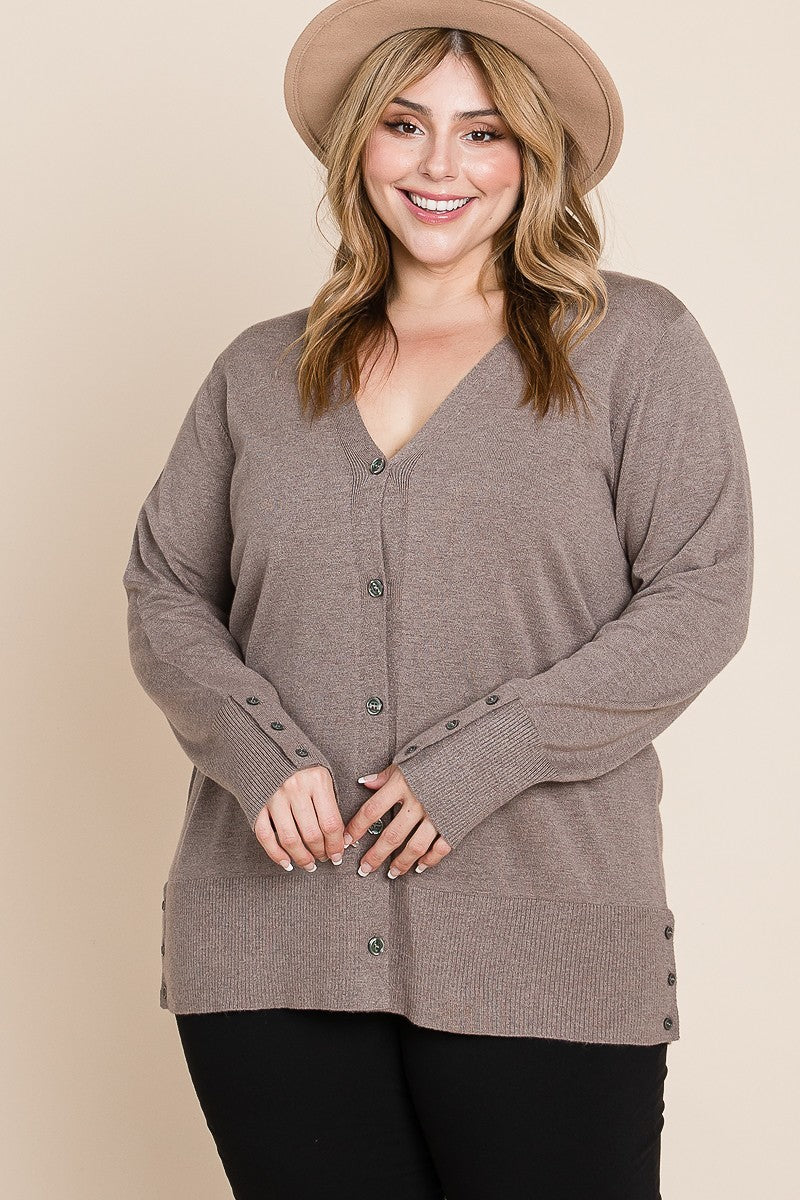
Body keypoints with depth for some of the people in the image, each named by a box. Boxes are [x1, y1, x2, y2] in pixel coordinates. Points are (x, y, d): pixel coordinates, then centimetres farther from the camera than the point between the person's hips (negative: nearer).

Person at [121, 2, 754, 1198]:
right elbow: (163, 595, 13)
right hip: (272, 938, 3)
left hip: (539, 950, -2)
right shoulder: (260, 371, 15)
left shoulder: (634, 344, 5)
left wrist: (475, 764, -12)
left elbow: (700, 596, -3)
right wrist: (261, 755, -7)